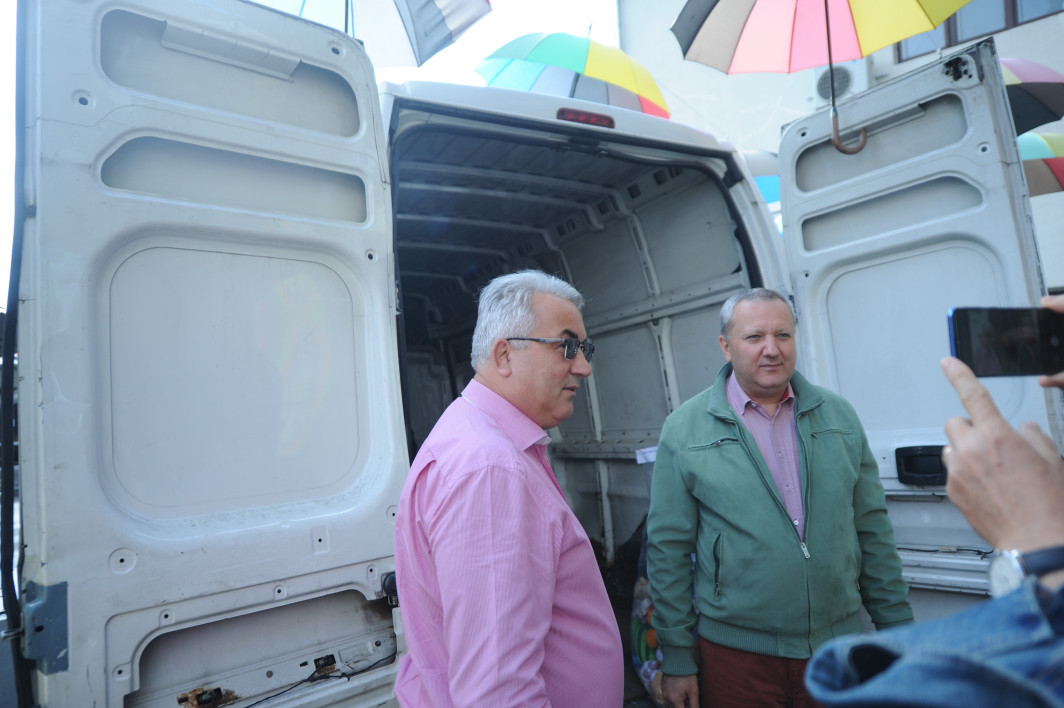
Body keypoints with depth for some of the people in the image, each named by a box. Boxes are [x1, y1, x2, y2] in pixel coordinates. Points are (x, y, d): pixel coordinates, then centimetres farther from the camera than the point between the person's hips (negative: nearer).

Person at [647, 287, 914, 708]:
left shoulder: (839, 416, 2)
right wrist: (676, 660, -5)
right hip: (736, 653, -3)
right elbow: (668, 549, -7)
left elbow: (873, 530, 7)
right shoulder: (685, 429, -9)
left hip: (839, 643, 3)